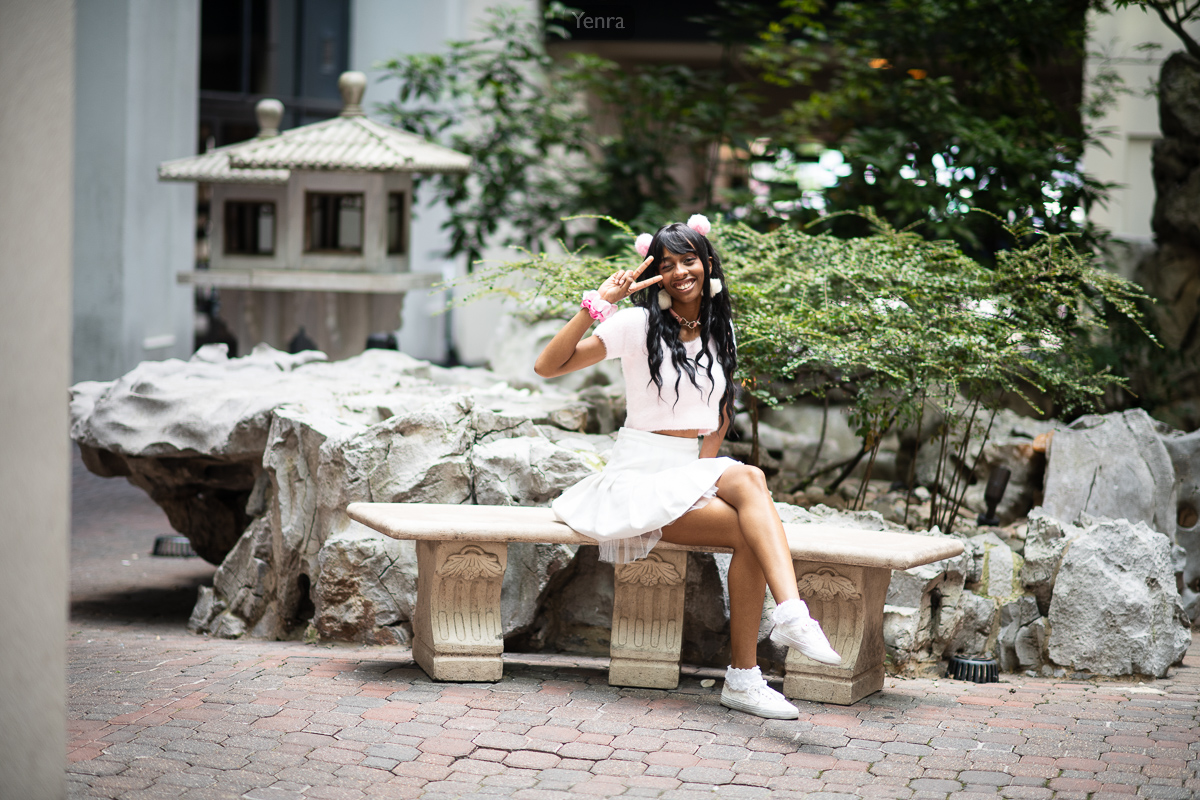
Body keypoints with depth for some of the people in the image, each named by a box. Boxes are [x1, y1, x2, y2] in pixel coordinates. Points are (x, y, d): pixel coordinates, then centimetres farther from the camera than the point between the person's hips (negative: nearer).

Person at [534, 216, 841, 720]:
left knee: (747, 480, -33)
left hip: (694, 472, 4)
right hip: (641, 474, -4)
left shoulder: (720, 331, 13)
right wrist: (597, 304, -18)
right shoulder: (638, 325, -3)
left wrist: (707, 460, 3)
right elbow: (547, 367, -10)